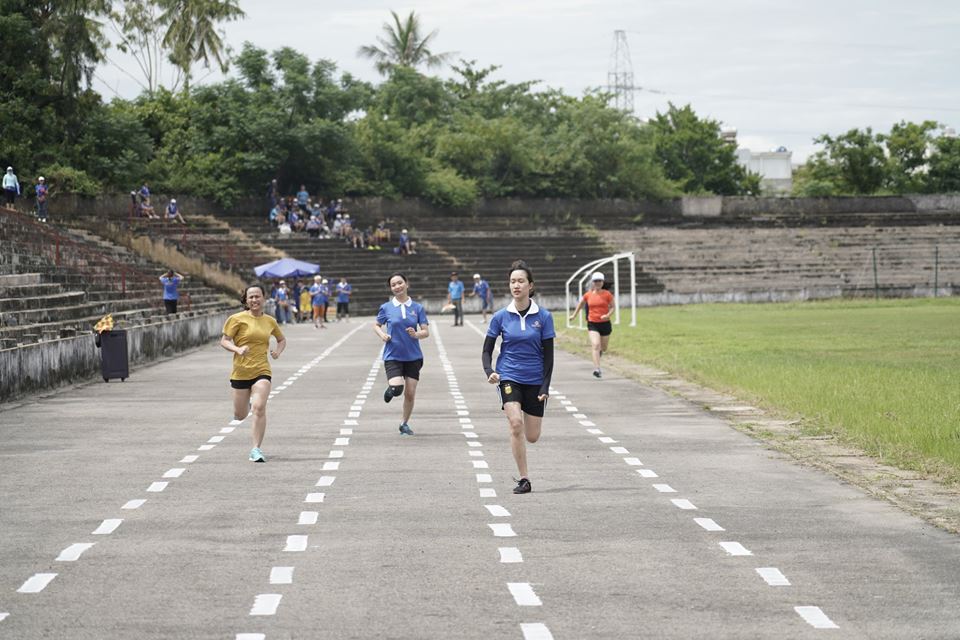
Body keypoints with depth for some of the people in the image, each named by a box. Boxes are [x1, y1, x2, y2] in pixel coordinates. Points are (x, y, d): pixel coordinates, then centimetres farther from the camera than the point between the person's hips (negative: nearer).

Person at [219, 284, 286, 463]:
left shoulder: (269, 321, 7)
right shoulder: (237, 319, -4)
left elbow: (282, 340, 24)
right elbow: (224, 341, -4)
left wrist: (278, 351, 2)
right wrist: (238, 349, -23)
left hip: (261, 371, 1)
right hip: (240, 372, -1)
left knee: (259, 408, -20)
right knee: (240, 415, 10)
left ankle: (256, 450, -14)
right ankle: (245, 404, 49)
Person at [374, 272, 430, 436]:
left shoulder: (417, 307, 1)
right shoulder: (386, 307, 0)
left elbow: (426, 332, 1)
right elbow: (376, 325, 14)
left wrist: (416, 334, -20)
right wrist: (382, 334, -7)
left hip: (413, 356, 2)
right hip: (393, 355, -2)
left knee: (410, 393, 2)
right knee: (397, 388, -21)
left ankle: (404, 423, 24)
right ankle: (390, 390, 17)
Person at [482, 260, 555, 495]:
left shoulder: (543, 317, -2)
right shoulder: (501, 317, -1)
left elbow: (548, 355, 0)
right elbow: (487, 351, 5)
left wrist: (545, 387, -7)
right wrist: (490, 372, -15)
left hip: (535, 380, 1)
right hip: (509, 376, -1)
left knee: (532, 436, 1)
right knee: (515, 423, -22)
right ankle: (524, 479, -13)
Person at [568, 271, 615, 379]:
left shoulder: (607, 294, -4)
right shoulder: (588, 295, 2)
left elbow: (612, 307, 2)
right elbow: (580, 303, 20)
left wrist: (608, 315, -19)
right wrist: (574, 315, 28)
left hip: (605, 323, 0)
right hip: (592, 324, 0)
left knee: (603, 347, 13)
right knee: (595, 345, -18)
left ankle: (599, 350, 53)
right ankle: (597, 369, -22)